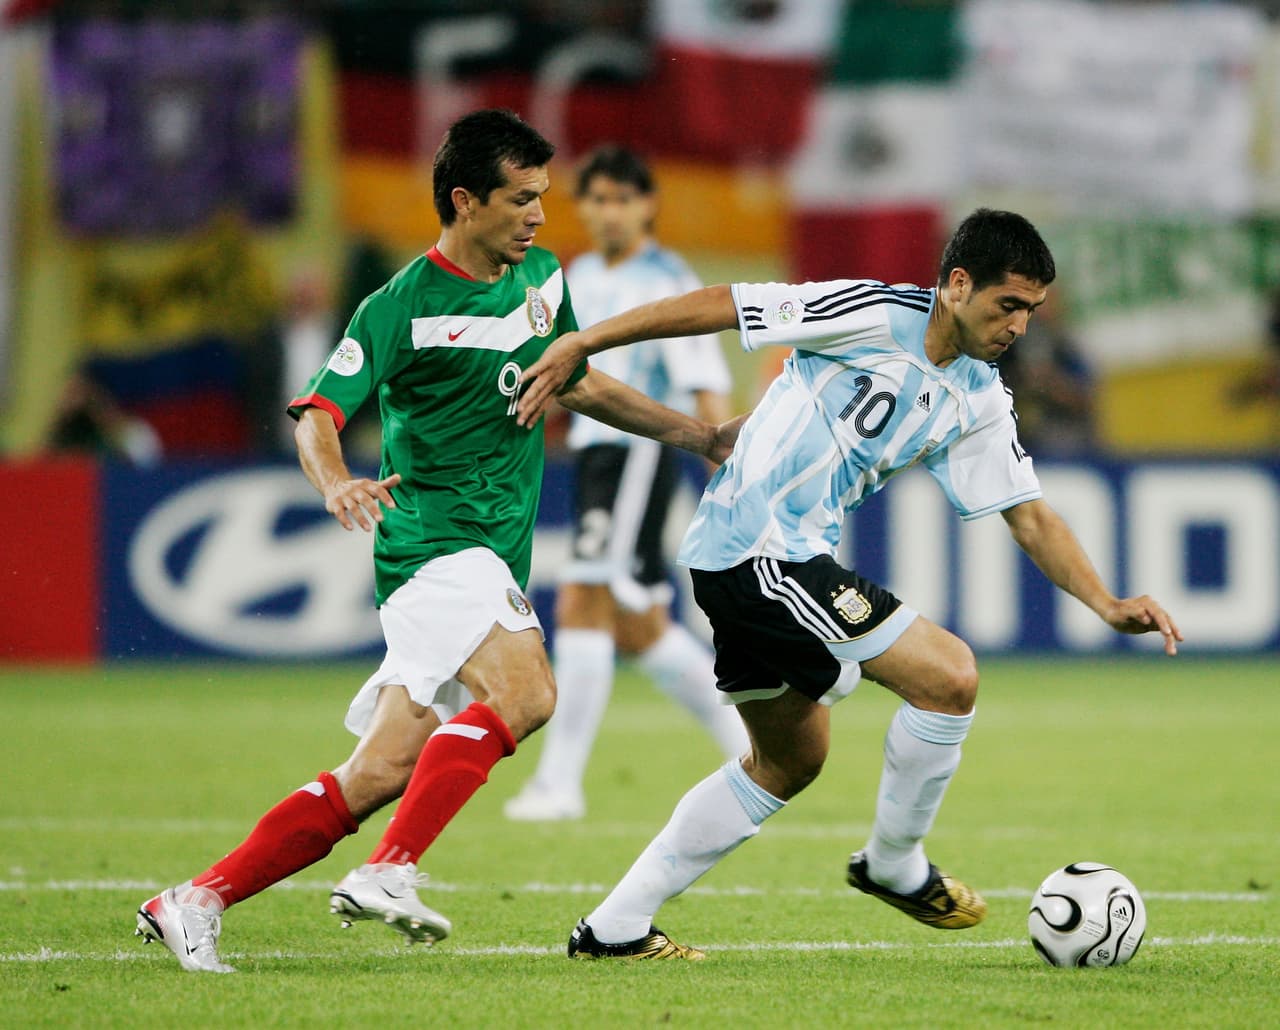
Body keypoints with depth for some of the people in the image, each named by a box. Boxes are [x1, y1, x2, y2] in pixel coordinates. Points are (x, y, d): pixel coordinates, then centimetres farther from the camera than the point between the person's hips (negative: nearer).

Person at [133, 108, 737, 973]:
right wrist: (336, 483, -35)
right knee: (525, 691, -31)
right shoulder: (402, 307, -9)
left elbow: (575, 383, 29)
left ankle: (197, 902, 4)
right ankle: (389, 872, -31)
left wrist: (701, 437, 28)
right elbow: (319, 414, -13)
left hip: (495, 565, 7)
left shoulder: (541, 277, 14)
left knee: (382, 773, 0)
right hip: (434, 540, -7)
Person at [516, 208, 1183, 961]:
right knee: (950, 676, -13)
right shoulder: (875, 316, -13)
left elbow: (1030, 516, 14)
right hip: (755, 548, -10)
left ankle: (616, 928, 23)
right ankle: (895, 864, 7)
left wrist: (1108, 604, 0)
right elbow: (719, 305, -11)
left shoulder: (980, 400, 11)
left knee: (792, 760, 20)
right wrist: (579, 346, -11)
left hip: (794, 560, 10)